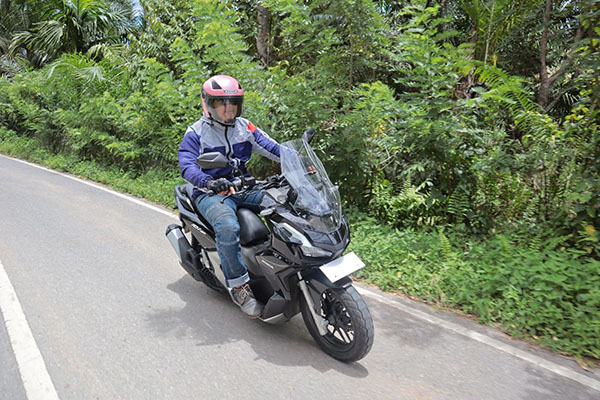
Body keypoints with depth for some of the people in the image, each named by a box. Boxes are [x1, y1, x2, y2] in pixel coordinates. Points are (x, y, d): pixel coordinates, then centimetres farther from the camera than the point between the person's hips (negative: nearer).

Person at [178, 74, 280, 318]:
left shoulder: (244, 127, 11)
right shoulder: (195, 134, -3)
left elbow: (271, 147, 3)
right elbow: (187, 166, -17)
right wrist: (210, 182, -39)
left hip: (244, 187, 5)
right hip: (211, 194, -4)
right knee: (227, 226, -36)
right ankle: (238, 285, -21)